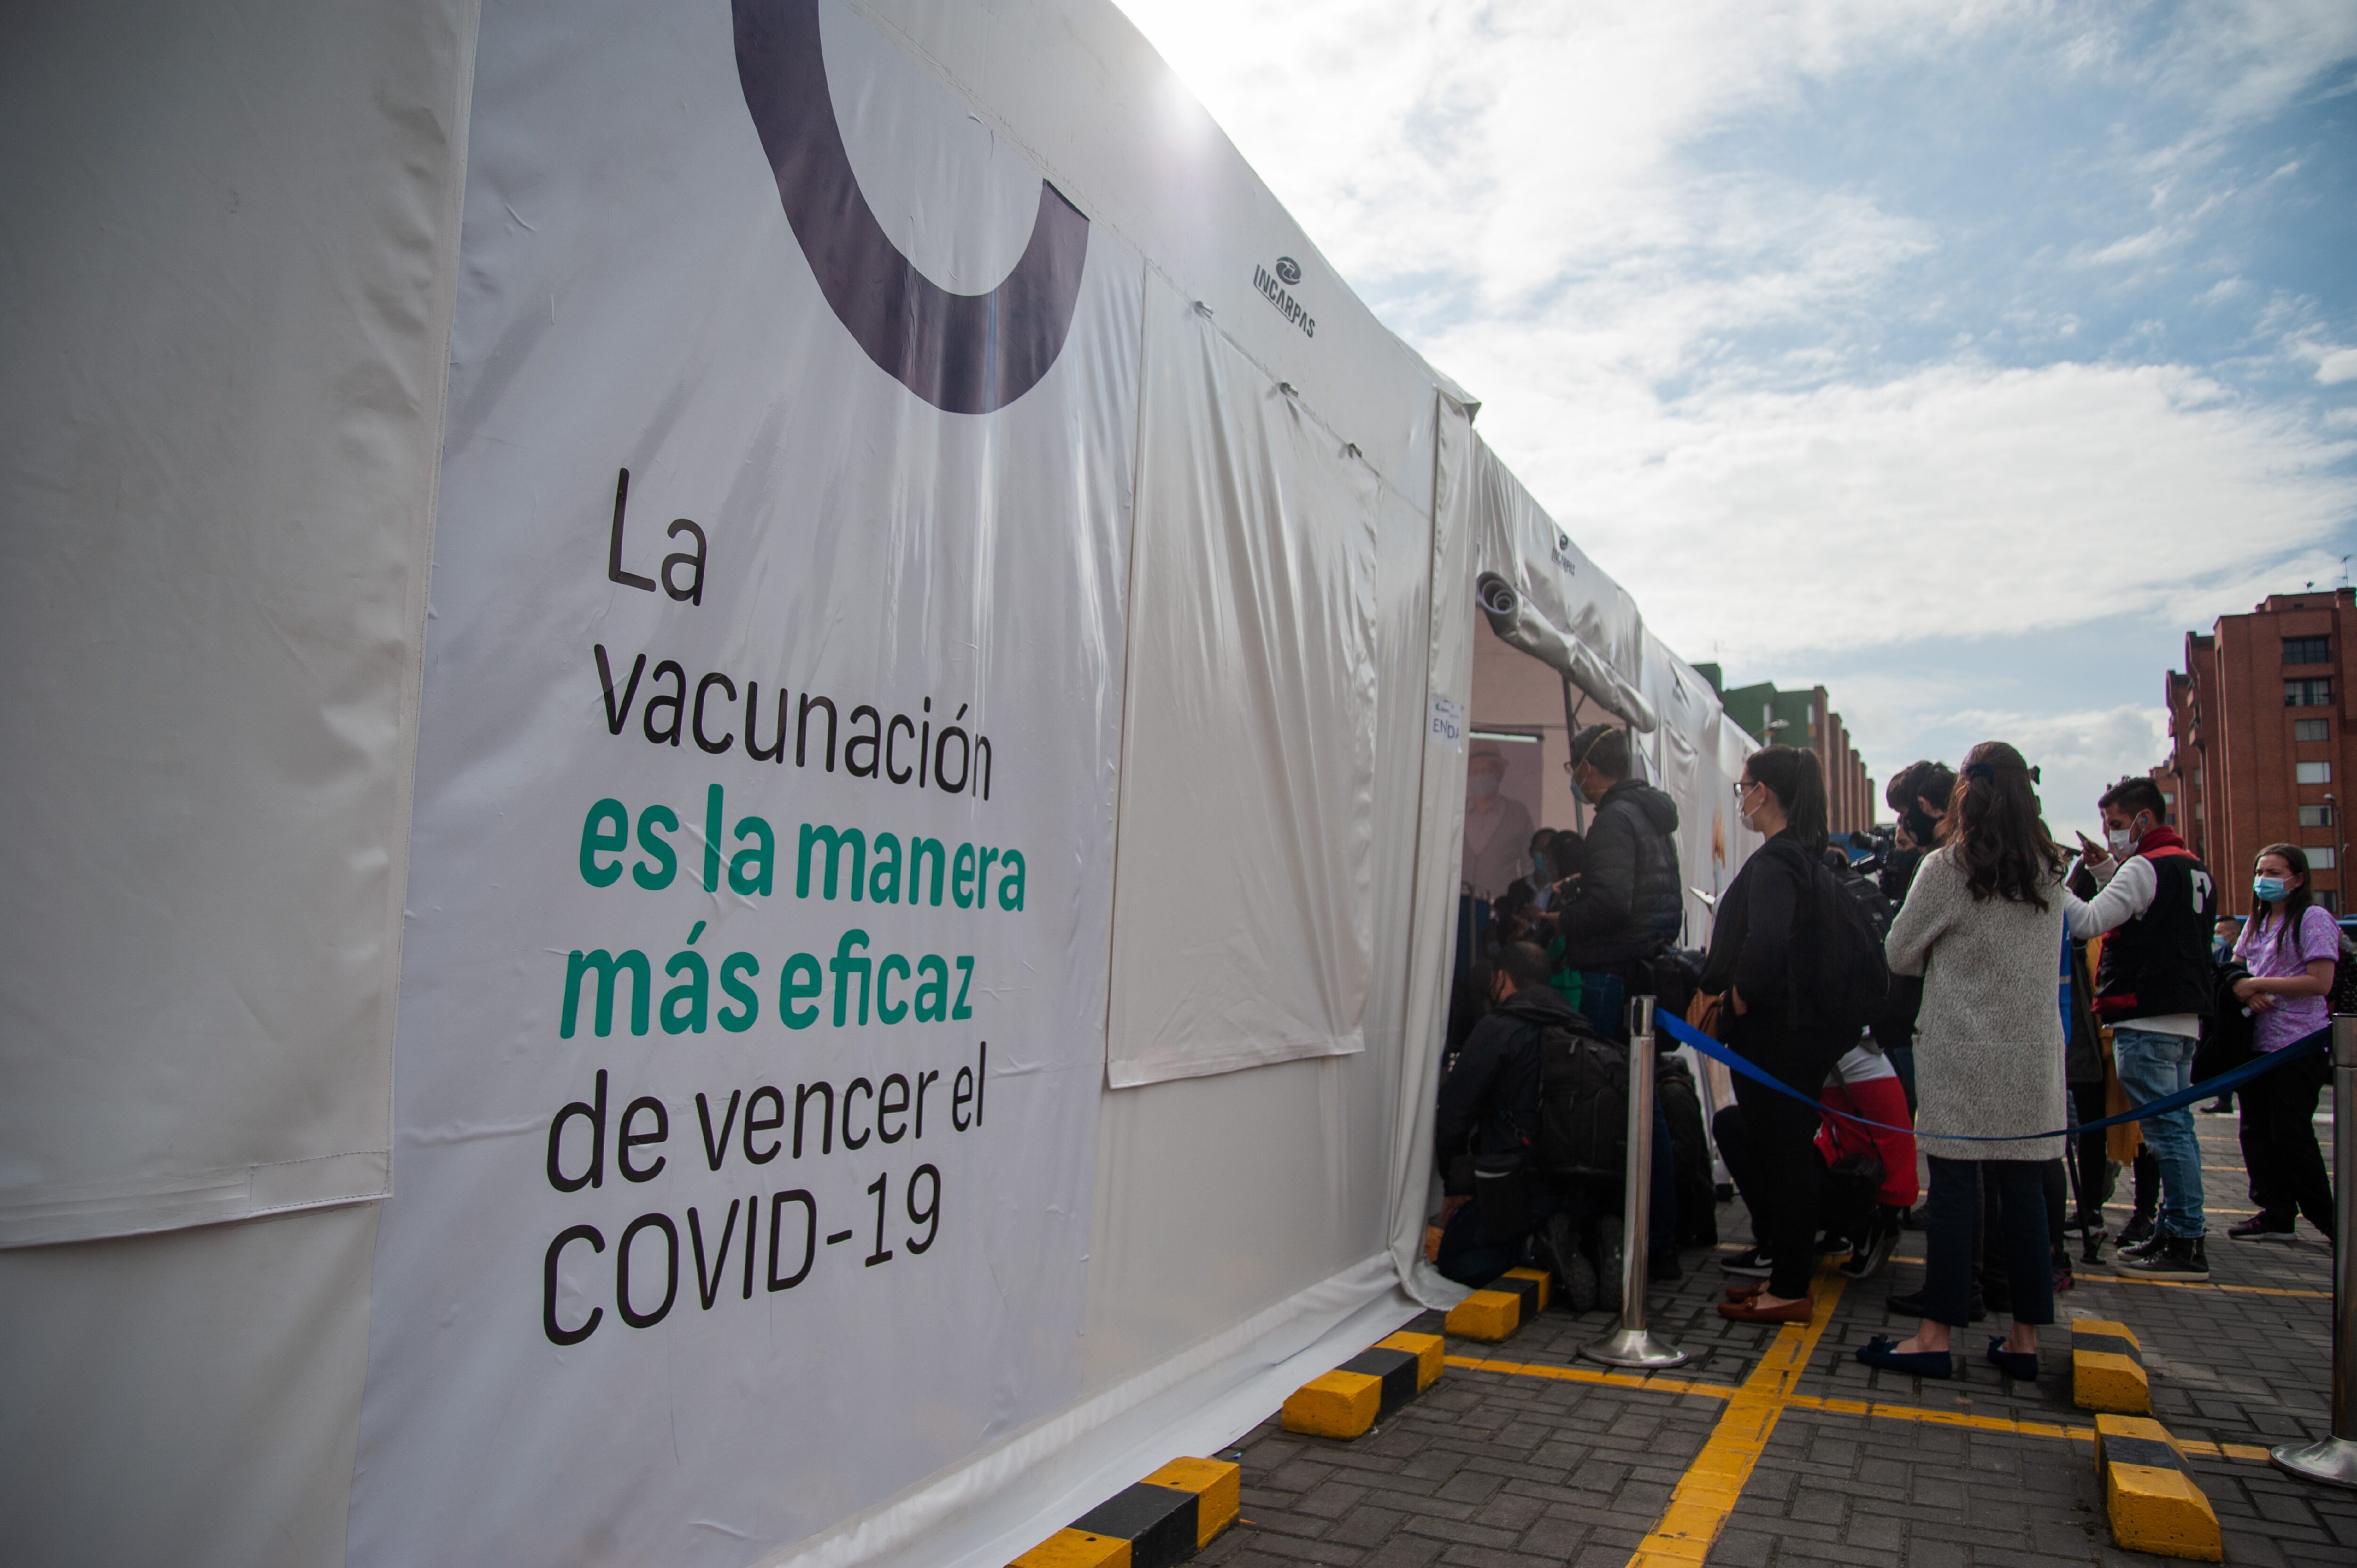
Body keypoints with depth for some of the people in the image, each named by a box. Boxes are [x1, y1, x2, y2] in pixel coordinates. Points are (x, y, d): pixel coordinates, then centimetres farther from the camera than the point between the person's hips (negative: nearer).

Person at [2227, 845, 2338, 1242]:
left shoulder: (2314, 919, -9)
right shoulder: (2257, 923, 15)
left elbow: (2320, 983, -17)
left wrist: (2257, 984, -14)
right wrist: (2246, 993, -7)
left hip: (2299, 1045, -7)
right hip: (2259, 1042, 7)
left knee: (2290, 1135, -4)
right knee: (2256, 1132, 7)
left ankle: (2327, 1218, 12)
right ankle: (2276, 1214, 16)